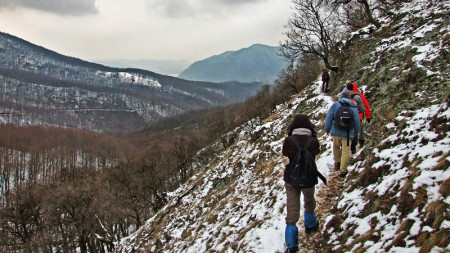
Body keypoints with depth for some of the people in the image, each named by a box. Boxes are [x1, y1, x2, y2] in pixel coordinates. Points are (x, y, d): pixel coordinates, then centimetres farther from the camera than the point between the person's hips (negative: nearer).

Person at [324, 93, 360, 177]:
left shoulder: (335, 105, -1)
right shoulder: (354, 107, 4)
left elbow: (329, 118, -4)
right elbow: (357, 121, 9)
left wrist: (327, 129, 6)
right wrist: (355, 131, 24)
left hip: (336, 132, 0)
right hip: (348, 133, 0)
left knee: (336, 147, 24)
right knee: (346, 151, 2)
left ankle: (337, 162, 34)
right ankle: (343, 170, 0)